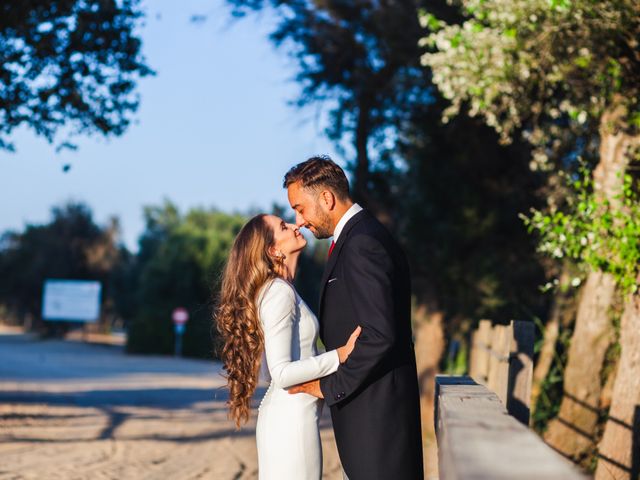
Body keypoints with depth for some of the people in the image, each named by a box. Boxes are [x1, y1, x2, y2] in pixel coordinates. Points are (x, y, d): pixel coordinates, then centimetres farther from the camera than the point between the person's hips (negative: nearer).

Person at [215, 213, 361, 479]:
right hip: (292, 418, -9)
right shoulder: (279, 293, -15)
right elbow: (282, 373, -21)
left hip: (280, 414, 9)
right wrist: (340, 355, -18)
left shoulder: (274, 289, 14)